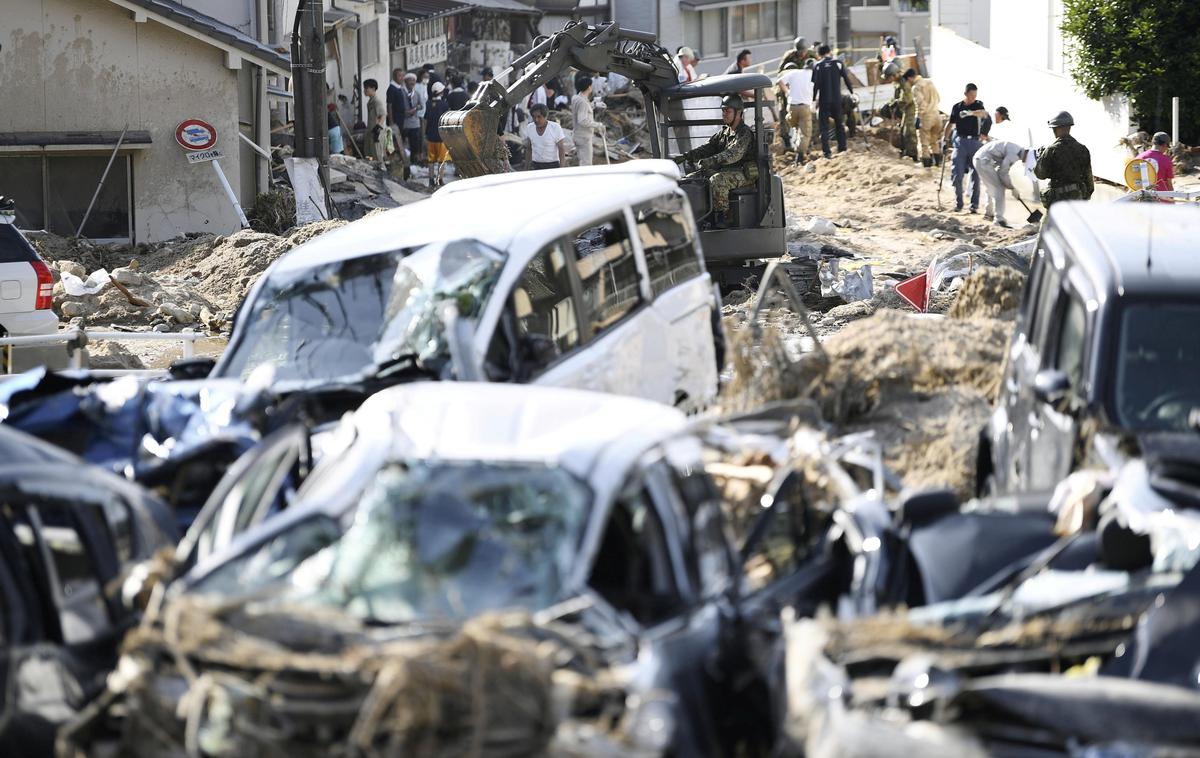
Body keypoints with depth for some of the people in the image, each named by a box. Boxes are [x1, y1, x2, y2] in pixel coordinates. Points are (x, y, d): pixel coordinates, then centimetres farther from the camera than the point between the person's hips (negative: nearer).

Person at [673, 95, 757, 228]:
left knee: (717, 180, -37)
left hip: (743, 174, -9)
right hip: (724, 172, 9)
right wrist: (686, 156, -5)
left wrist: (712, 161, -40)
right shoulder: (724, 132, 18)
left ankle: (722, 216, -27)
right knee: (690, 179, -4)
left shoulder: (745, 133, -10)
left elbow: (733, 154, -26)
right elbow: (707, 148, 12)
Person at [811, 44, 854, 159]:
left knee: (824, 126, 3)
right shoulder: (838, 64, -1)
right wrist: (852, 92, 14)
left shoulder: (817, 66, -5)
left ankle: (826, 152, -5)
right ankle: (842, 148, 17)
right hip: (837, 99, 2)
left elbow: (815, 85, -7)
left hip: (824, 100, -2)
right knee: (839, 123, 17)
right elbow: (847, 79, 2)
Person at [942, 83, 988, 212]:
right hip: (960, 142, 1)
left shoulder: (978, 105, 2)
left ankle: (974, 204, 6)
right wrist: (945, 139, 8)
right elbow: (950, 124, 15)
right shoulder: (957, 107, 7)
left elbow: (983, 113, -21)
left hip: (975, 142, -1)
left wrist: (970, 113, -39)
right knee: (957, 174, -4)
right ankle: (958, 203, 8)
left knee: (975, 174, 0)